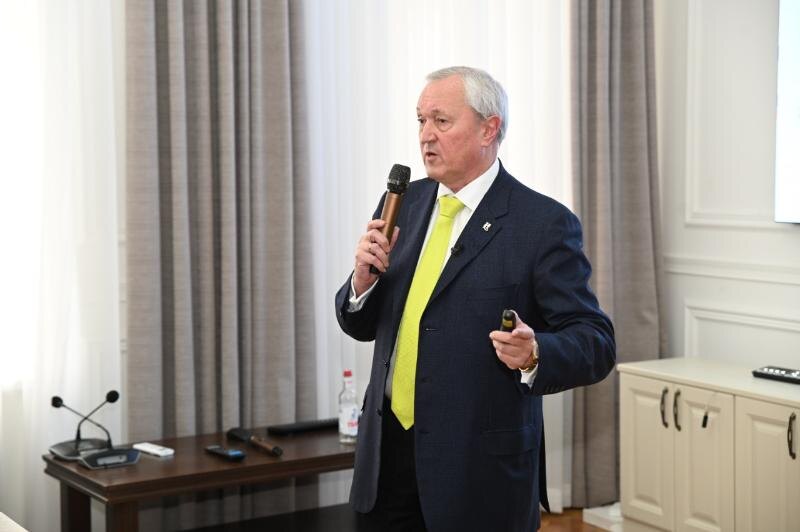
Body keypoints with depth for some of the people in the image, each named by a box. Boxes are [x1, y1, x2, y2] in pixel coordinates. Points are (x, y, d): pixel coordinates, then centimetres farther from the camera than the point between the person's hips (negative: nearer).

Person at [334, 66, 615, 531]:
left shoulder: (543, 223, -10)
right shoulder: (403, 204, 7)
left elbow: (595, 343, -10)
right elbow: (361, 325, 11)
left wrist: (536, 355, -30)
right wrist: (364, 278, -10)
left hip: (481, 466, -5)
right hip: (388, 453, 5)